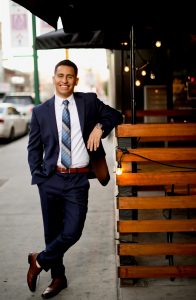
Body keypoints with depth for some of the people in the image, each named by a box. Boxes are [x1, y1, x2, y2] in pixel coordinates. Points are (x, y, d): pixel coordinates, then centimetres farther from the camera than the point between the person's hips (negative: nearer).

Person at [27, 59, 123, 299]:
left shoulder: (89, 101, 4)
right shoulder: (41, 111, 5)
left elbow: (115, 115, 13)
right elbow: (33, 147, 10)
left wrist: (100, 127, -7)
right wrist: (37, 175, -1)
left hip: (78, 180, -1)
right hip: (51, 180, 1)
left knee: (72, 232, -6)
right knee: (52, 231, 10)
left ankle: (39, 261, 21)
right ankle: (58, 278, 31)